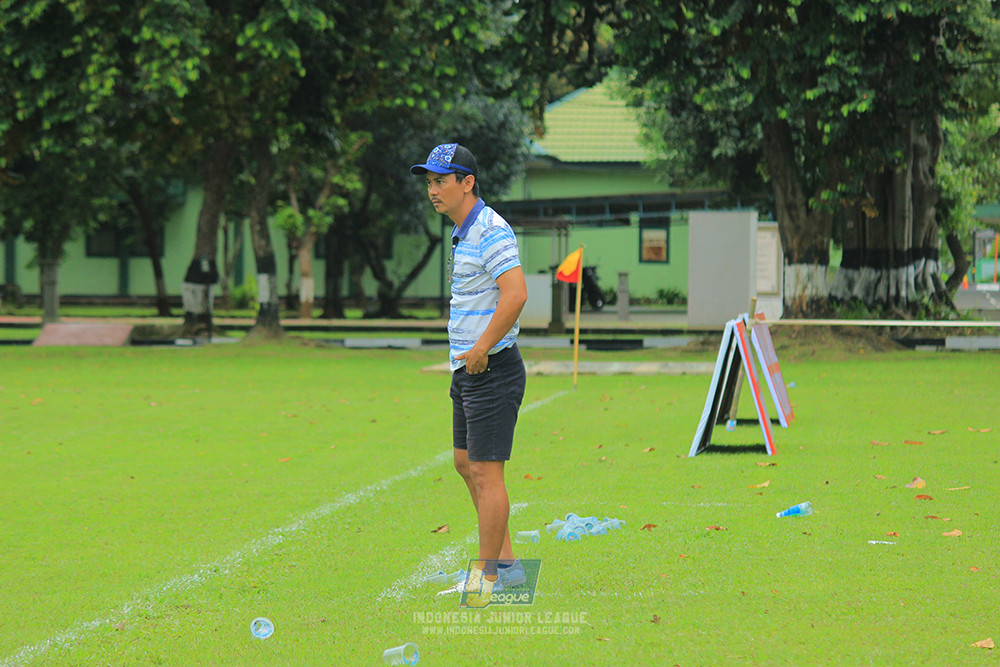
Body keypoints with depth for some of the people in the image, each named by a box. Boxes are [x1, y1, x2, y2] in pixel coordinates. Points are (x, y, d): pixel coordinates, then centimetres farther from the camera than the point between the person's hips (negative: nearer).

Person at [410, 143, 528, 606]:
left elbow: (515, 294, -29)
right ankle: (506, 562, 25)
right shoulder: (463, 232, 14)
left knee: (485, 472, -6)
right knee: (466, 464, 16)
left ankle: (487, 575, 1)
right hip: (466, 369, 11)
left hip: (493, 371, -11)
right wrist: (467, 356, 17)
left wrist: (481, 350, -23)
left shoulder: (492, 231, -18)